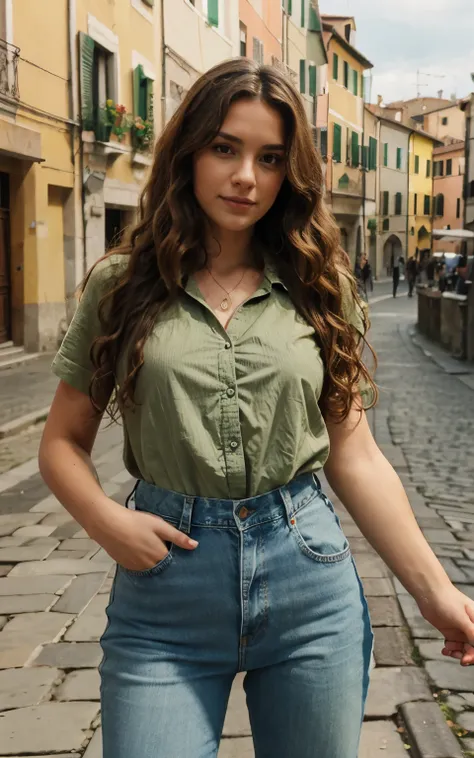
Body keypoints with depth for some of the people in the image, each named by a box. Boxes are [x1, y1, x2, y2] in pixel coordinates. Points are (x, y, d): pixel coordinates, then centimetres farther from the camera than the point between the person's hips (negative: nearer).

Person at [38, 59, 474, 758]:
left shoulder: (320, 288, 5)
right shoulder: (122, 285, 2)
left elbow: (355, 456, 5)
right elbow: (63, 442, 6)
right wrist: (105, 519, -13)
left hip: (309, 580, 2)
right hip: (164, 590, -1)